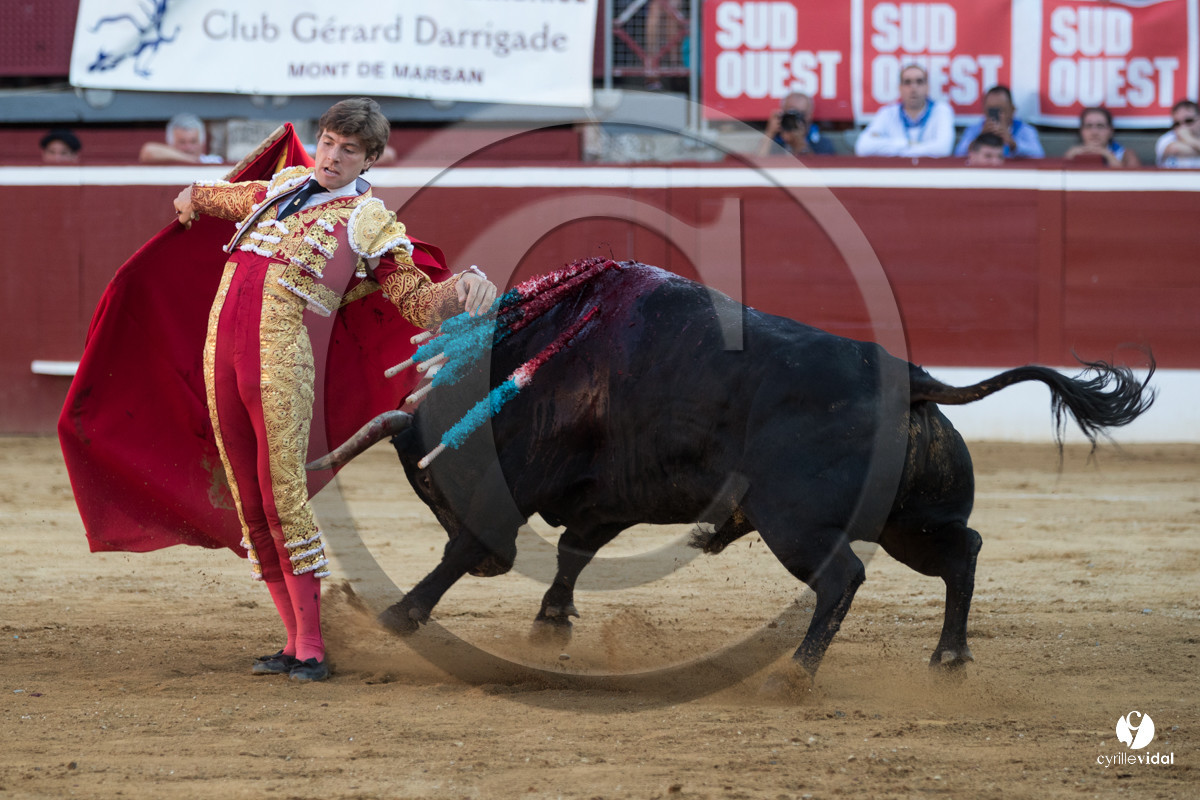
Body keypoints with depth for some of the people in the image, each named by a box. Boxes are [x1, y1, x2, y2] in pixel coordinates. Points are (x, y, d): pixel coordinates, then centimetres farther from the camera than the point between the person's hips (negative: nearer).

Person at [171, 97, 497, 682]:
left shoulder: (370, 223, 4)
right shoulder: (286, 186, 20)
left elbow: (418, 301, -1)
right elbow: (234, 199, 44)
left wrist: (464, 288, -20)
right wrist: (196, 197, 61)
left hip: (280, 355, -6)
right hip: (221, 347, 6)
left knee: (283, 499, -12)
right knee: (249, 504, 4)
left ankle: (311, 648, -6)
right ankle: (294, 640, 10)